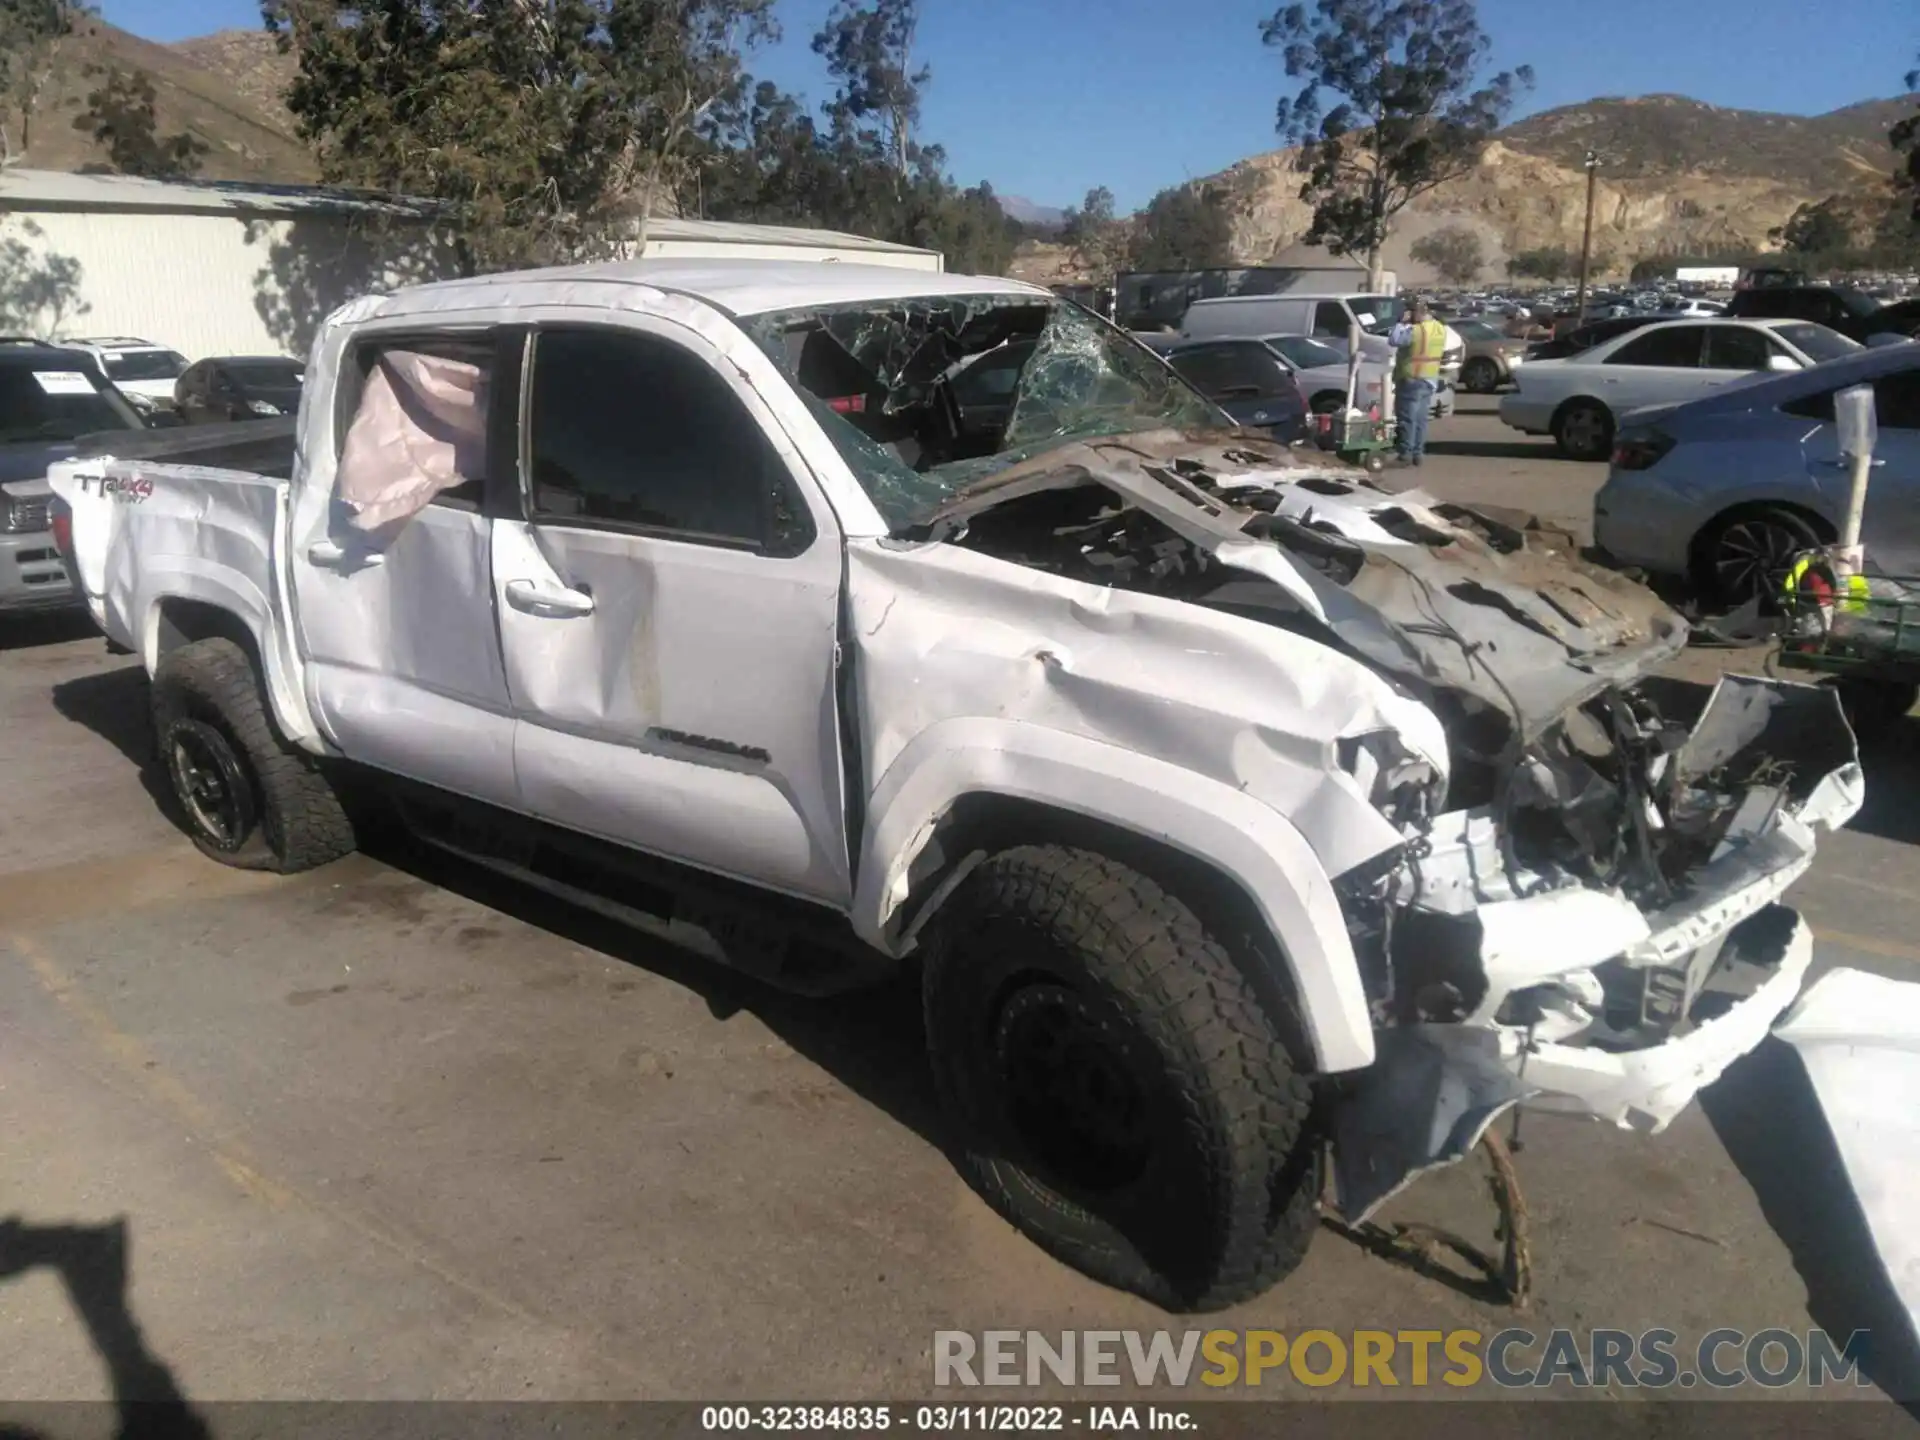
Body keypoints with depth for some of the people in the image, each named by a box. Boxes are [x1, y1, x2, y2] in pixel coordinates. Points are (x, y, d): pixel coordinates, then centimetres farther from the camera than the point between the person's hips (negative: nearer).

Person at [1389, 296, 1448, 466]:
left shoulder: (1415, 331, -21)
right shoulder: (1440, 329, 8)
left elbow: (1393, 340, -19)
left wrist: (1402, 323, -8)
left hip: (1411, 380, -8)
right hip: (1430, 379, 8)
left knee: (1407, 418, -3)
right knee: (1420, 418, 12)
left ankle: (1406, 453, -2)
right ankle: (1418, 453, 14)